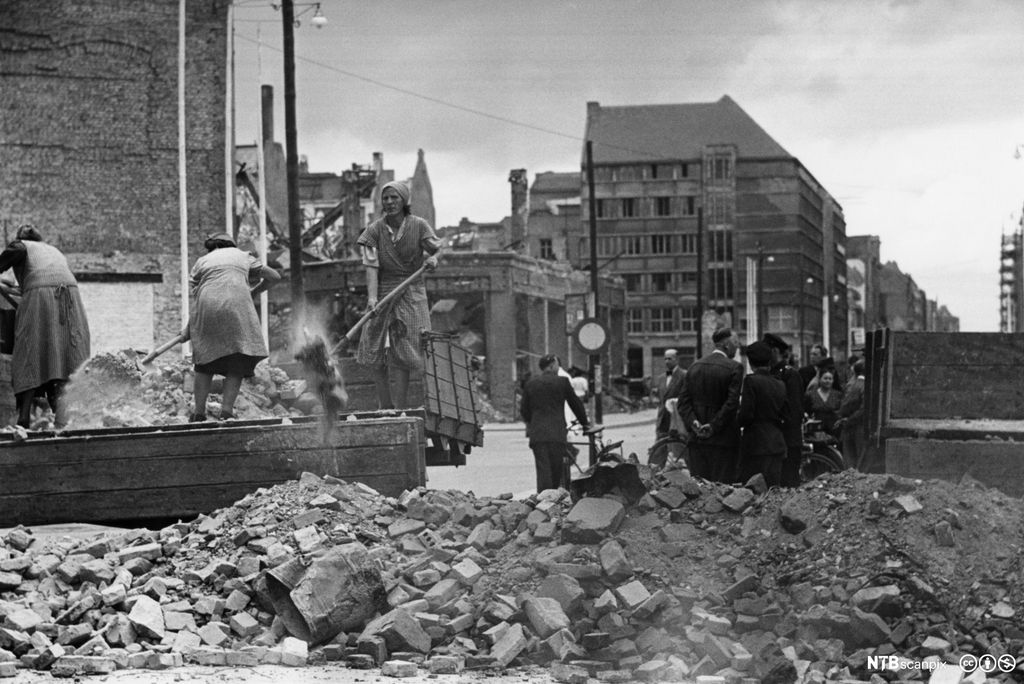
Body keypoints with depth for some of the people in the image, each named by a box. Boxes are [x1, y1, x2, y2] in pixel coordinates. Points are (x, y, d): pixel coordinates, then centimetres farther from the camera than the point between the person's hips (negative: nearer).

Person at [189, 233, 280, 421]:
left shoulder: (202, 261, 27)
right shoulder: (243, 256, 29)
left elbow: (194, 291, 16)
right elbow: (274, 277, 30)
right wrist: (253, 292, 44)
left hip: (207, 307, 1)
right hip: (237, 305, -1)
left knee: (205, 360, 11)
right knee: (238, 361, 4)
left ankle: (199, 411, 7)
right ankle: (227, 409, -8)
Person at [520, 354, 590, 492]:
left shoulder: (530, 383, 9)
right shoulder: (562, 382, 1)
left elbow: (524, 410, 13)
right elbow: (576, 403, 10)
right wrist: (584, 423, 24)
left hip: (537, 434, 2)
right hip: (557, 433, -2)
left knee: (543, 471, 0)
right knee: (556, 471, 6)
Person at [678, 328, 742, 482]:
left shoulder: (695, 366, 9)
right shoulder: (734, 368, -8)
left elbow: (683, 402, 4)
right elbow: (731, 404, -16)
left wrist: (693, 423, -6)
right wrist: (714, 427, -12)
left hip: (696, 439, 5)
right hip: (723, 440, -5)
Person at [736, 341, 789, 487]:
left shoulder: (751, 381, -9)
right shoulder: (780, 385, 10)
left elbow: (746, 415, -13)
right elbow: (785, 416, 14)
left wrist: (737, 418, 6)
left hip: (756, 444, -7)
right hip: (777, 443, 7)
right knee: (773, 488, 9)